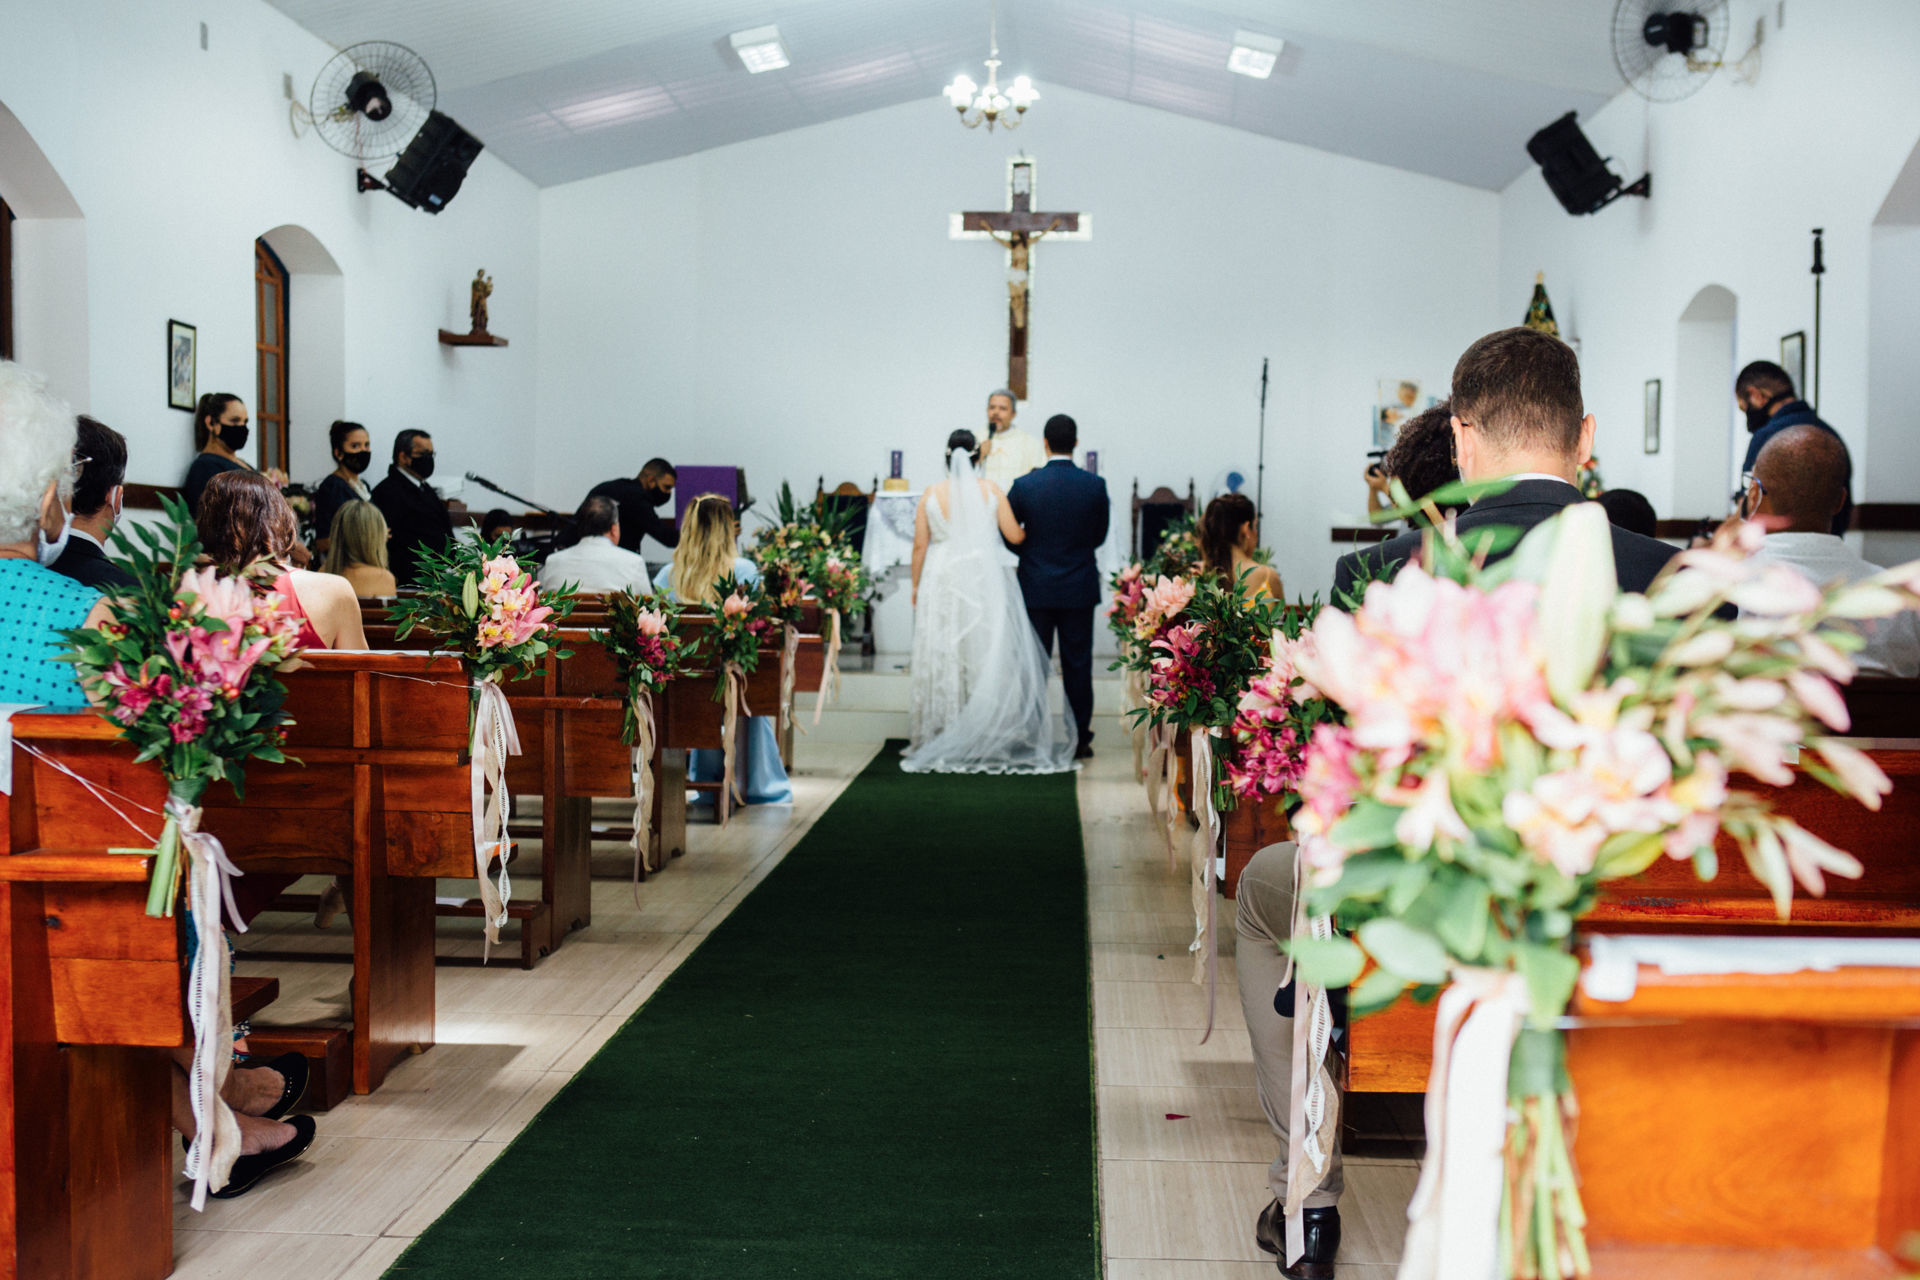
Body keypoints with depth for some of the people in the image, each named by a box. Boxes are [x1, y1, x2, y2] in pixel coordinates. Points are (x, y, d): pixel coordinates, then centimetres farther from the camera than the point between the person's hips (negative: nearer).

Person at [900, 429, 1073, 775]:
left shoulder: (931, 495, -1)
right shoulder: (990, 490, -2)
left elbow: (920, 546, 1)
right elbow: (1014, 536, -1)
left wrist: (916, 587, 11)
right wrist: (1031, 529, 21)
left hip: (943, 583, 0)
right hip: (985, 580, 0)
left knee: (944, 658, 4)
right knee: (988, 656, 5)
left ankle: (942, 738, 7)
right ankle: (992, 731, 6)